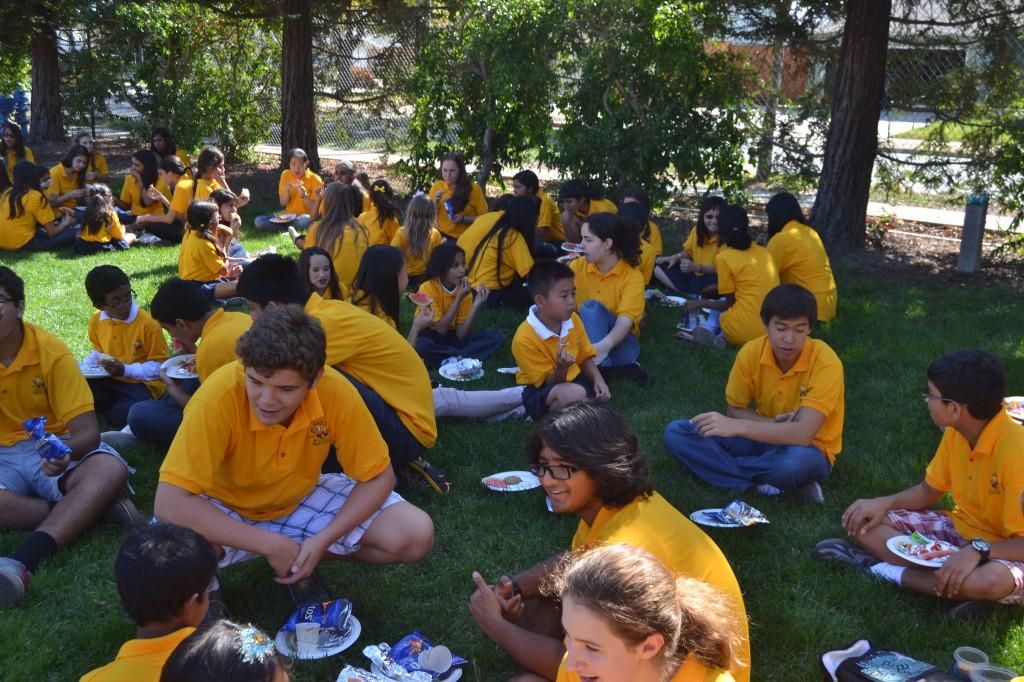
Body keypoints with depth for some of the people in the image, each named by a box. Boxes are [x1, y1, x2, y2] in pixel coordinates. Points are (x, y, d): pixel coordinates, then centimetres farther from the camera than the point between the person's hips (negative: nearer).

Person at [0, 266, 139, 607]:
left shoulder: (51, 352, -12)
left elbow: (88, 432, -16)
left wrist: (67, 453, -40)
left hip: (55, 448, -1)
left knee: (110, 469, -35)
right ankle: (90, 508, -24)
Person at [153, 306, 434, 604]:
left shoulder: (335, 392, -26)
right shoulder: (219, 397, -34)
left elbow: (378, 477, -13)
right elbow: (169, 503, -36)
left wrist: (322, 541, -25)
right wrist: (270, 544, -35)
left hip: (301, 499, 3)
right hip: (224, 509, -2)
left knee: (415, 536, -17)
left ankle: (300, 557, 6)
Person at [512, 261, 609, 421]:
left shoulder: (572, 319, -6)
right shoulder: (524, 338, -25)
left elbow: (585, 358, 7)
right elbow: (550, 383, -17)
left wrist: (598, 380, -12)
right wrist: (561, 368, -39)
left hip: (572, 379, 6)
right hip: (540, 391, -6)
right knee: (574, 394, -34)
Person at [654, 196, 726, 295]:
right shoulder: (697, 230, -1)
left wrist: (696, 267, -35)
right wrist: (676, 257, -7)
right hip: (694, 275, 6)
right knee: (658, 268, -6)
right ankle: (688, 294, -18)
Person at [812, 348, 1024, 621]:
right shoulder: (955, 432, -5)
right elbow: (929, 492, 7)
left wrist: (978, 550, -41)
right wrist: (884, 503, -10)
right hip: (959, 530, 7)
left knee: (993, 580, -43)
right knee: (861, 521, -6)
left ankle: (882, 568, -22)